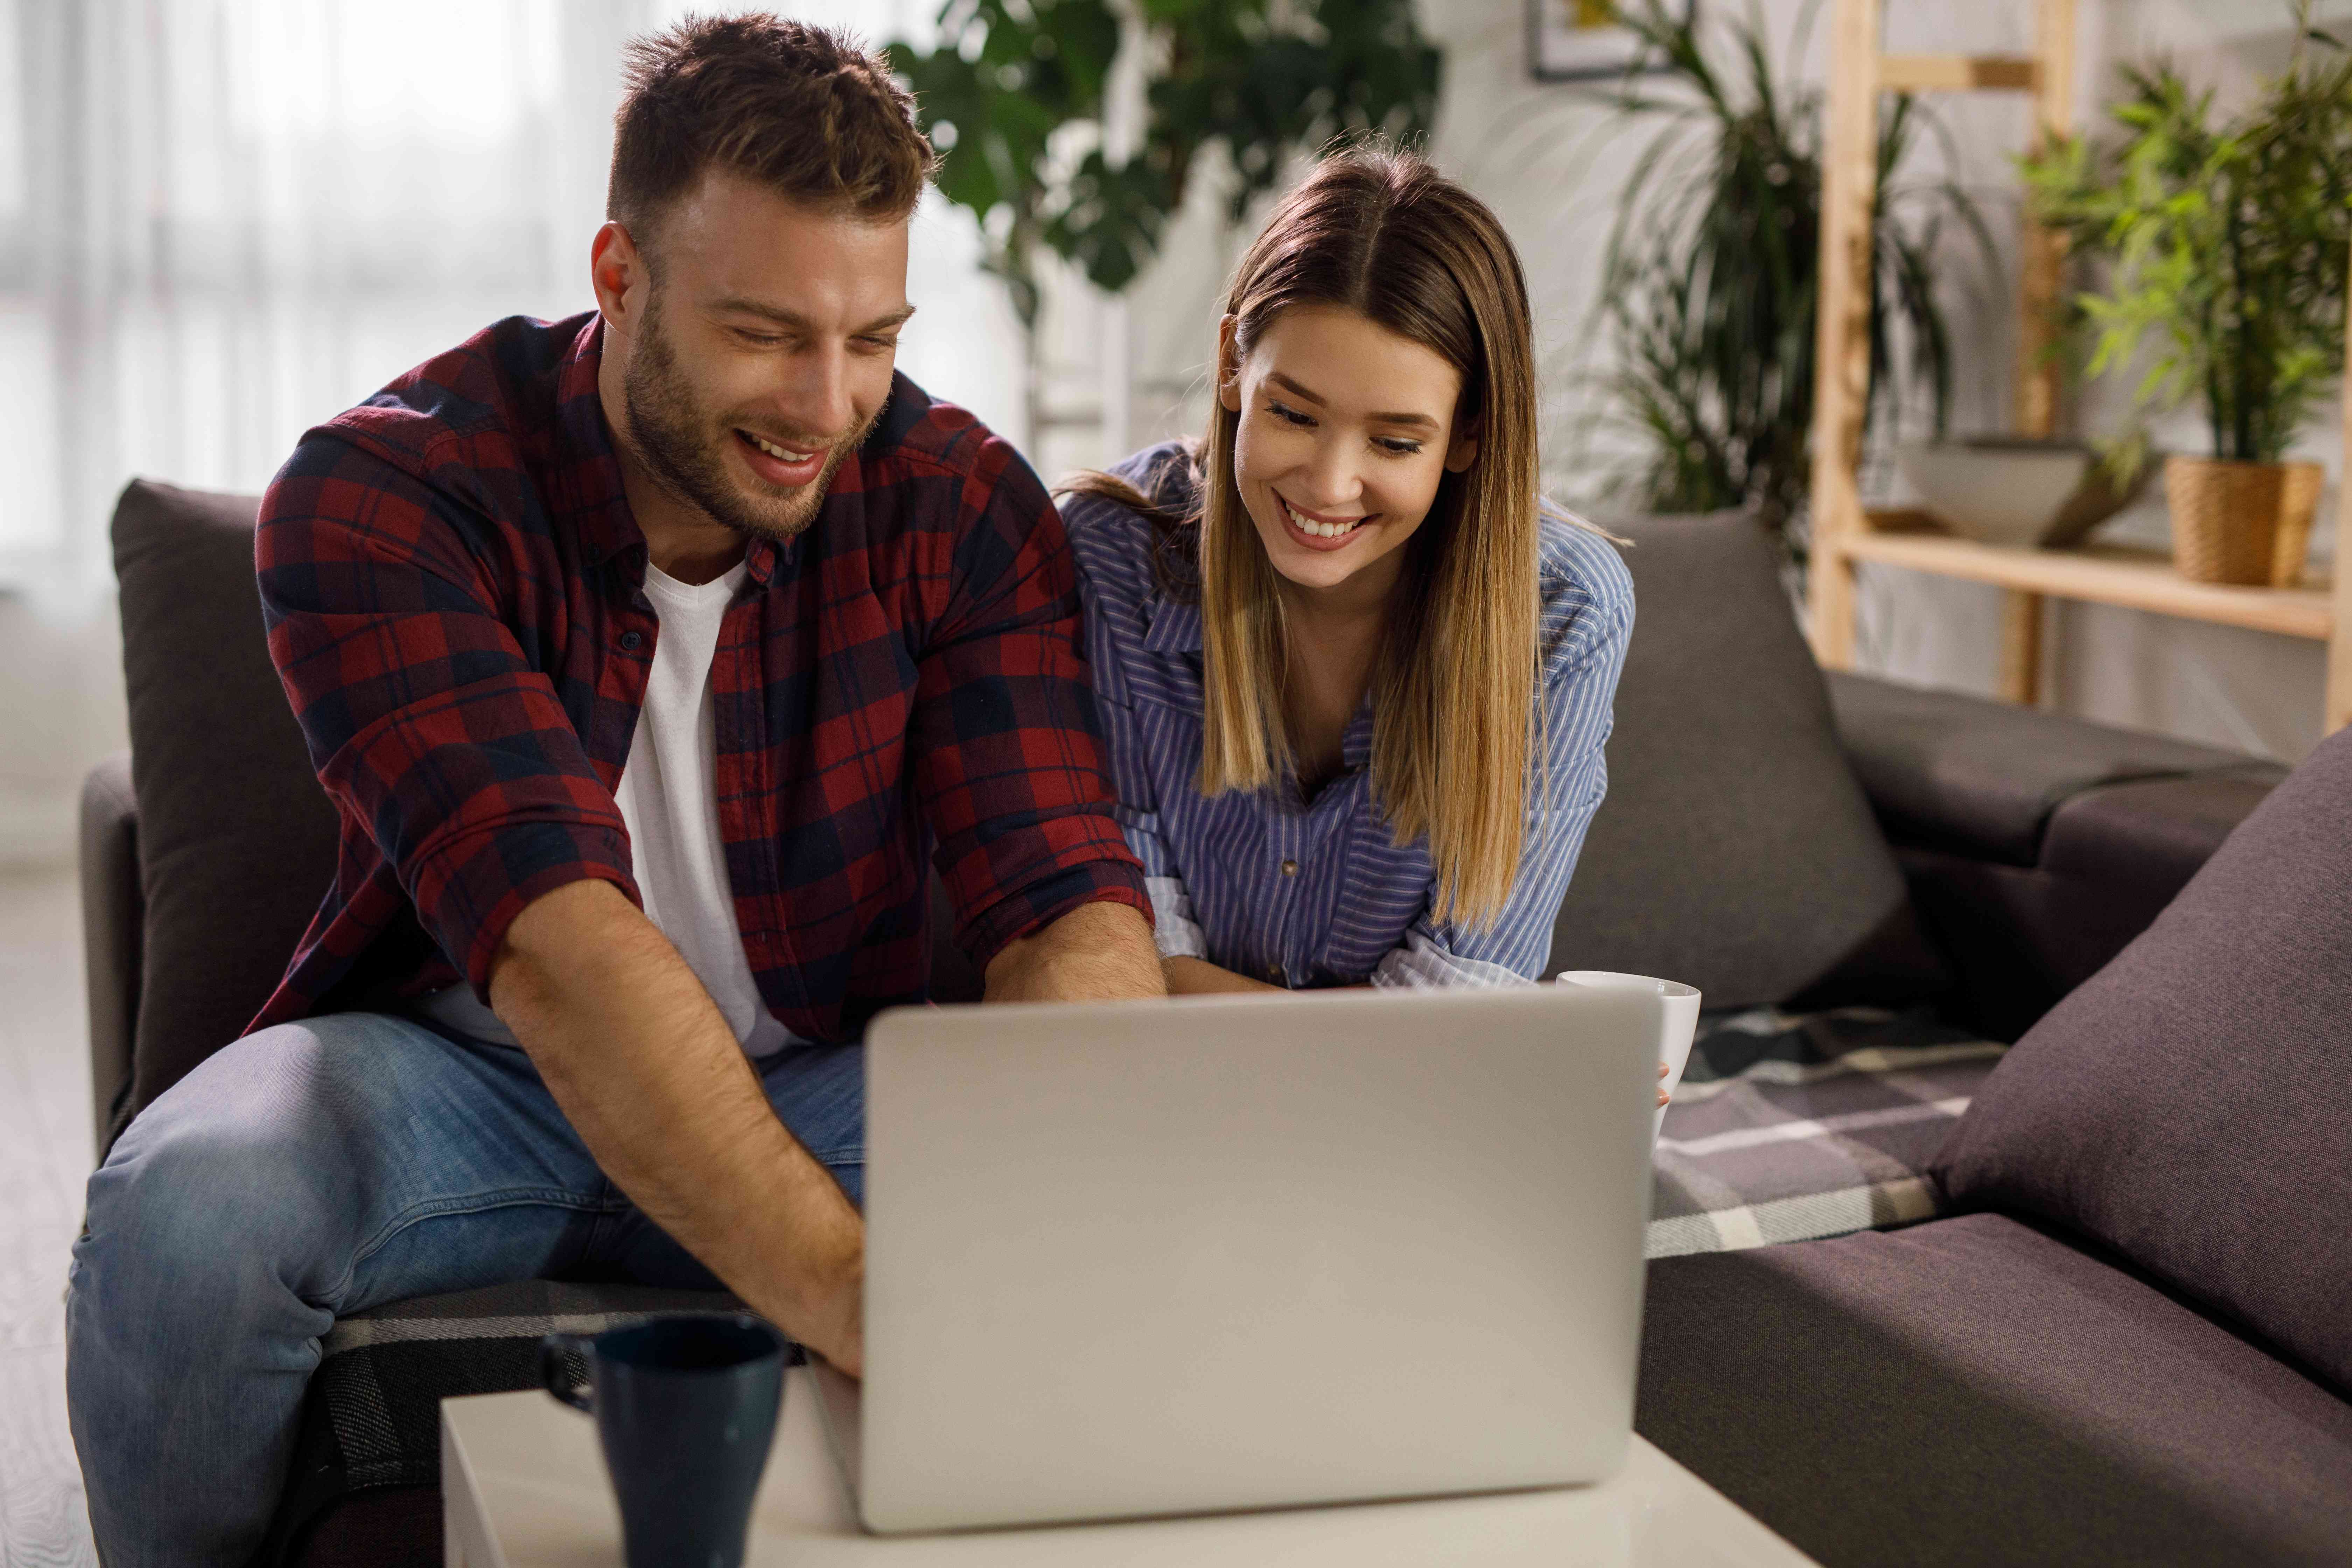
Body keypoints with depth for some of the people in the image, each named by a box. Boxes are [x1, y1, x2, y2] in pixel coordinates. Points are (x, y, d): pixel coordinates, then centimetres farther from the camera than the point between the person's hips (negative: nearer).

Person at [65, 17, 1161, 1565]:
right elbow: (554, 939, -34)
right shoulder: (378, 496, -19)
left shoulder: (961, 503, -9)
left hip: (817, 1089, 2)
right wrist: (841, 1289, -49)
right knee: (189, 1203, -33)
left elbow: (1072, 911, -19)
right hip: (451, 1075, -1)